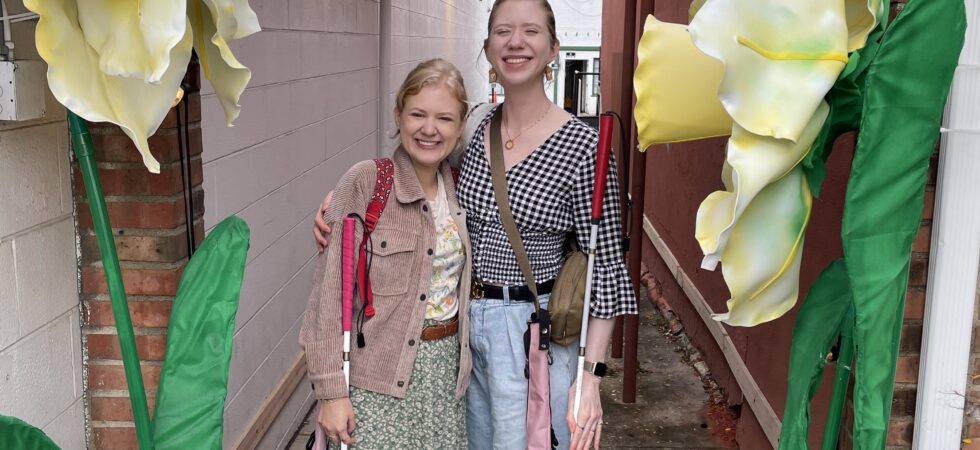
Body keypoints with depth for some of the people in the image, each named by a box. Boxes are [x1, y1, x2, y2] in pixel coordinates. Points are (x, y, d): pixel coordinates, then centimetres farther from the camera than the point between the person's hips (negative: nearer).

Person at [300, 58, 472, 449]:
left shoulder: (456, 186, 4)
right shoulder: (365, 183, -13)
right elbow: (331, 293, -13)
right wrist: (331, 390, -15)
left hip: (446, 366, 5)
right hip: (379, 374, -5)